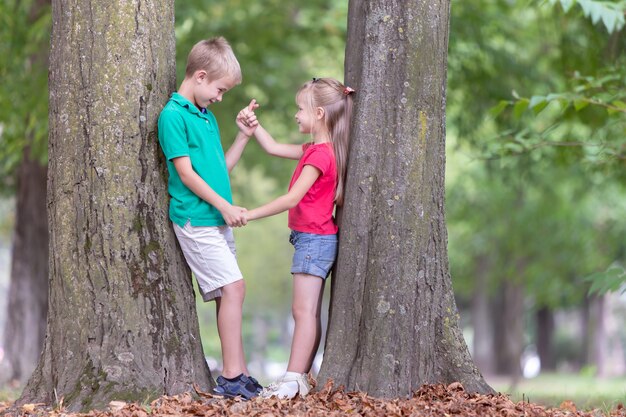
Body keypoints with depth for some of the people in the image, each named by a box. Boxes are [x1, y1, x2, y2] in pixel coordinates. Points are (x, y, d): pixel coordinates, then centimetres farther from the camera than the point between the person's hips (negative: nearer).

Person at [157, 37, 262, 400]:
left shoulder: (207, 117, 16)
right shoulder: (173, 115, -10)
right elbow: (186, 172, -14)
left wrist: (244, 137, 11)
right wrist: (225, 206, -15)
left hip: (218, 221, 9)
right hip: (196, 219, -9)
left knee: (228, 295, 8)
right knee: (233, 287, -14)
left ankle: (239, 374, 11)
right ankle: (231, 377, -12)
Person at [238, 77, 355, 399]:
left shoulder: (319, 154, -18)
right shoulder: (316, 149, 13)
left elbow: (292, 198, -23)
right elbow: (273, 148, 20)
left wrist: (250, 214, -20)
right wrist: (253, 125, 6)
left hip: (314, 239, -10)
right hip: (318, 239, 10)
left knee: (303, 311, -10)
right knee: (308, 313, 10)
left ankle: (293, 380, -11)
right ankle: (301, 377, 13)